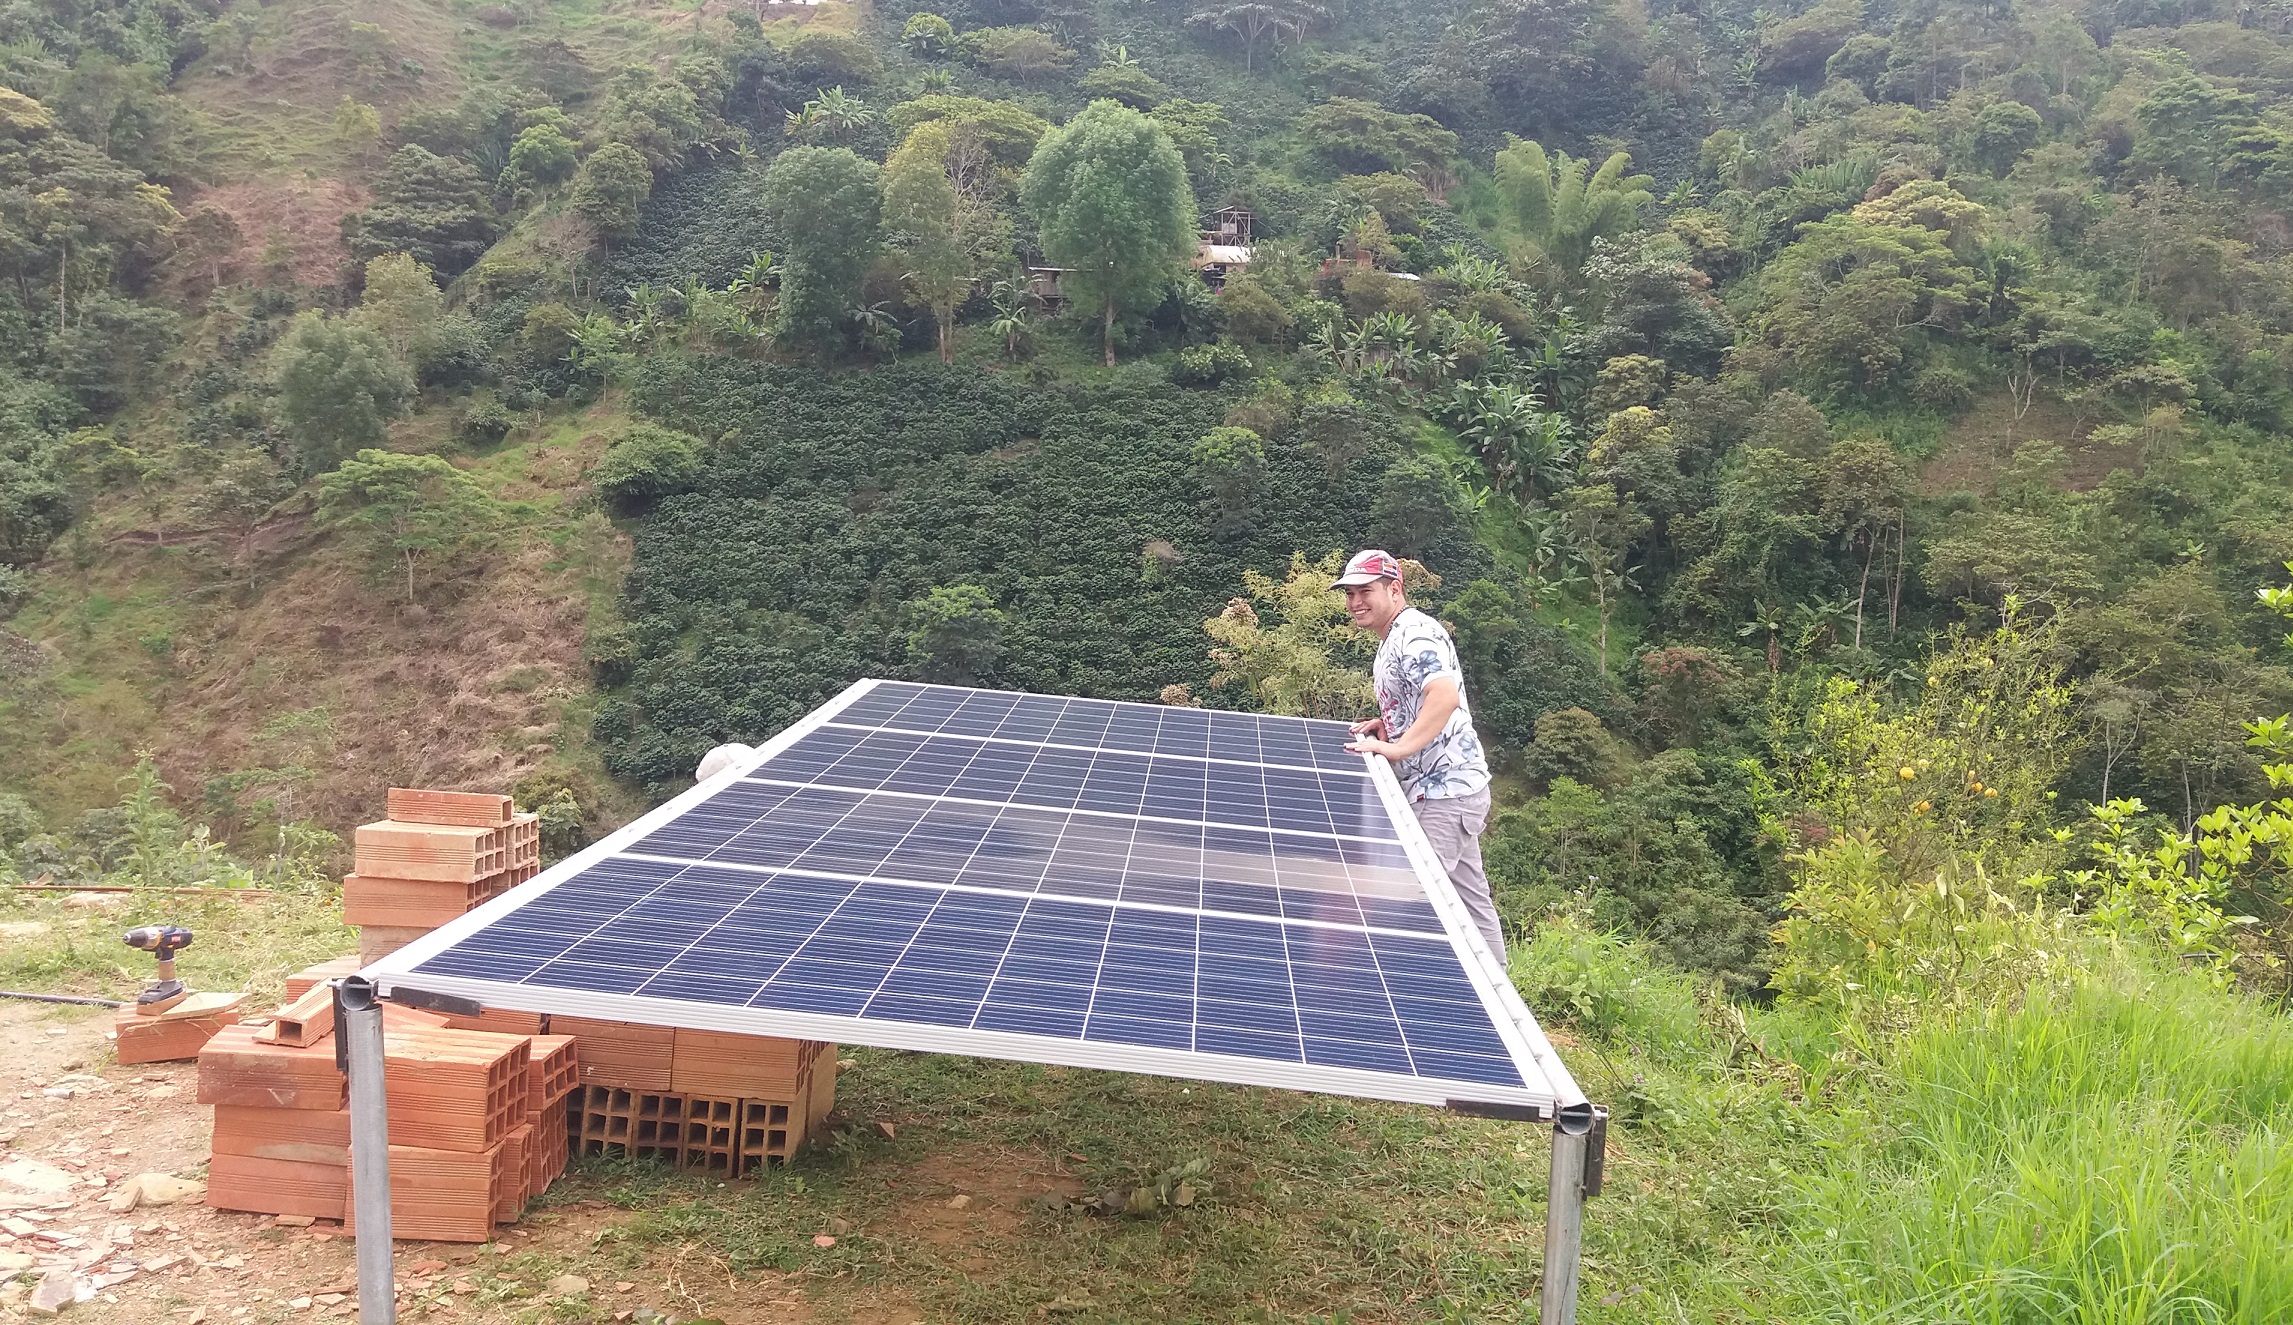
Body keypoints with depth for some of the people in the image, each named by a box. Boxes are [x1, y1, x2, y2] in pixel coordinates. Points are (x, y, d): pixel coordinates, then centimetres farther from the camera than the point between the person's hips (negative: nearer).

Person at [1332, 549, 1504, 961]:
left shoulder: (1414, 634, -15)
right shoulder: (1393, 641, 17)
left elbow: (1446, 695, -32)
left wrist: (1399, 747, -35)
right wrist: (1386, 725, 12)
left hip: (1445, 791, -11)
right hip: (1447, 789, 11)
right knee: (1471, 899, 16)